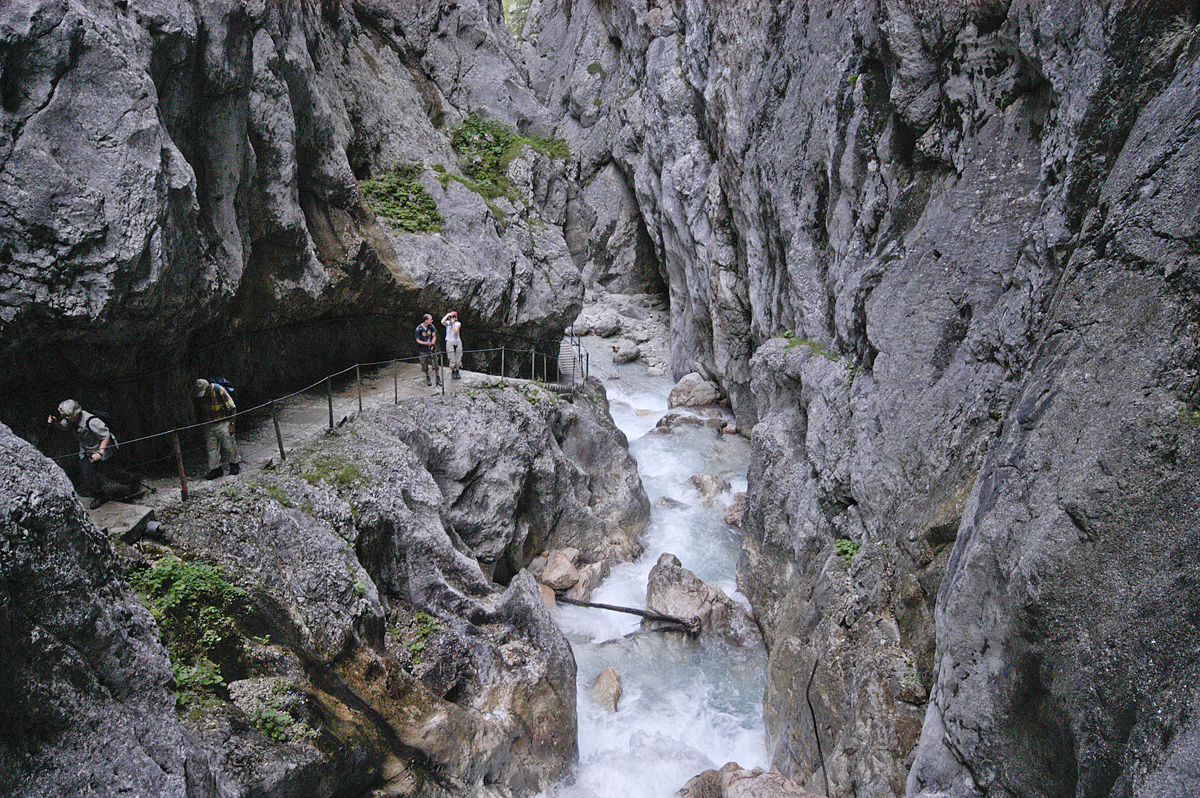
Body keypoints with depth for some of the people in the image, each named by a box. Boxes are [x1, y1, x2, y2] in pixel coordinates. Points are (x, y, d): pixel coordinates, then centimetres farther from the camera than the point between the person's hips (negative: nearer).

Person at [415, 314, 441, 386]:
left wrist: (432, 344, -10)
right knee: (425, 364, 7)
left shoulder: (431, 326, -4)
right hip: (423, 350, -2)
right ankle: (427, 377, 30)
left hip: (431, 348, 2)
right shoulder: (419, 329, -14)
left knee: (435, 363, -3)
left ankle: (438, 378, 10)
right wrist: (425, 343, -22)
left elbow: (434, 336, 5)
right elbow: (418, 340, -7)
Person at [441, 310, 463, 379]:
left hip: (457, 342, 1)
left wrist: (453, 323, -17)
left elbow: (455, 332, -18)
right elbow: (442, 322, -25)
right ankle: (453, 372, 20)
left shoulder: (458, 324, -3)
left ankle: (457, 372, 24)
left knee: (458, 359, 7)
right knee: (452, 360, 1)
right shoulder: (447, 323, -1)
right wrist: (448, 314, -18)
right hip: (450, 343, -1)